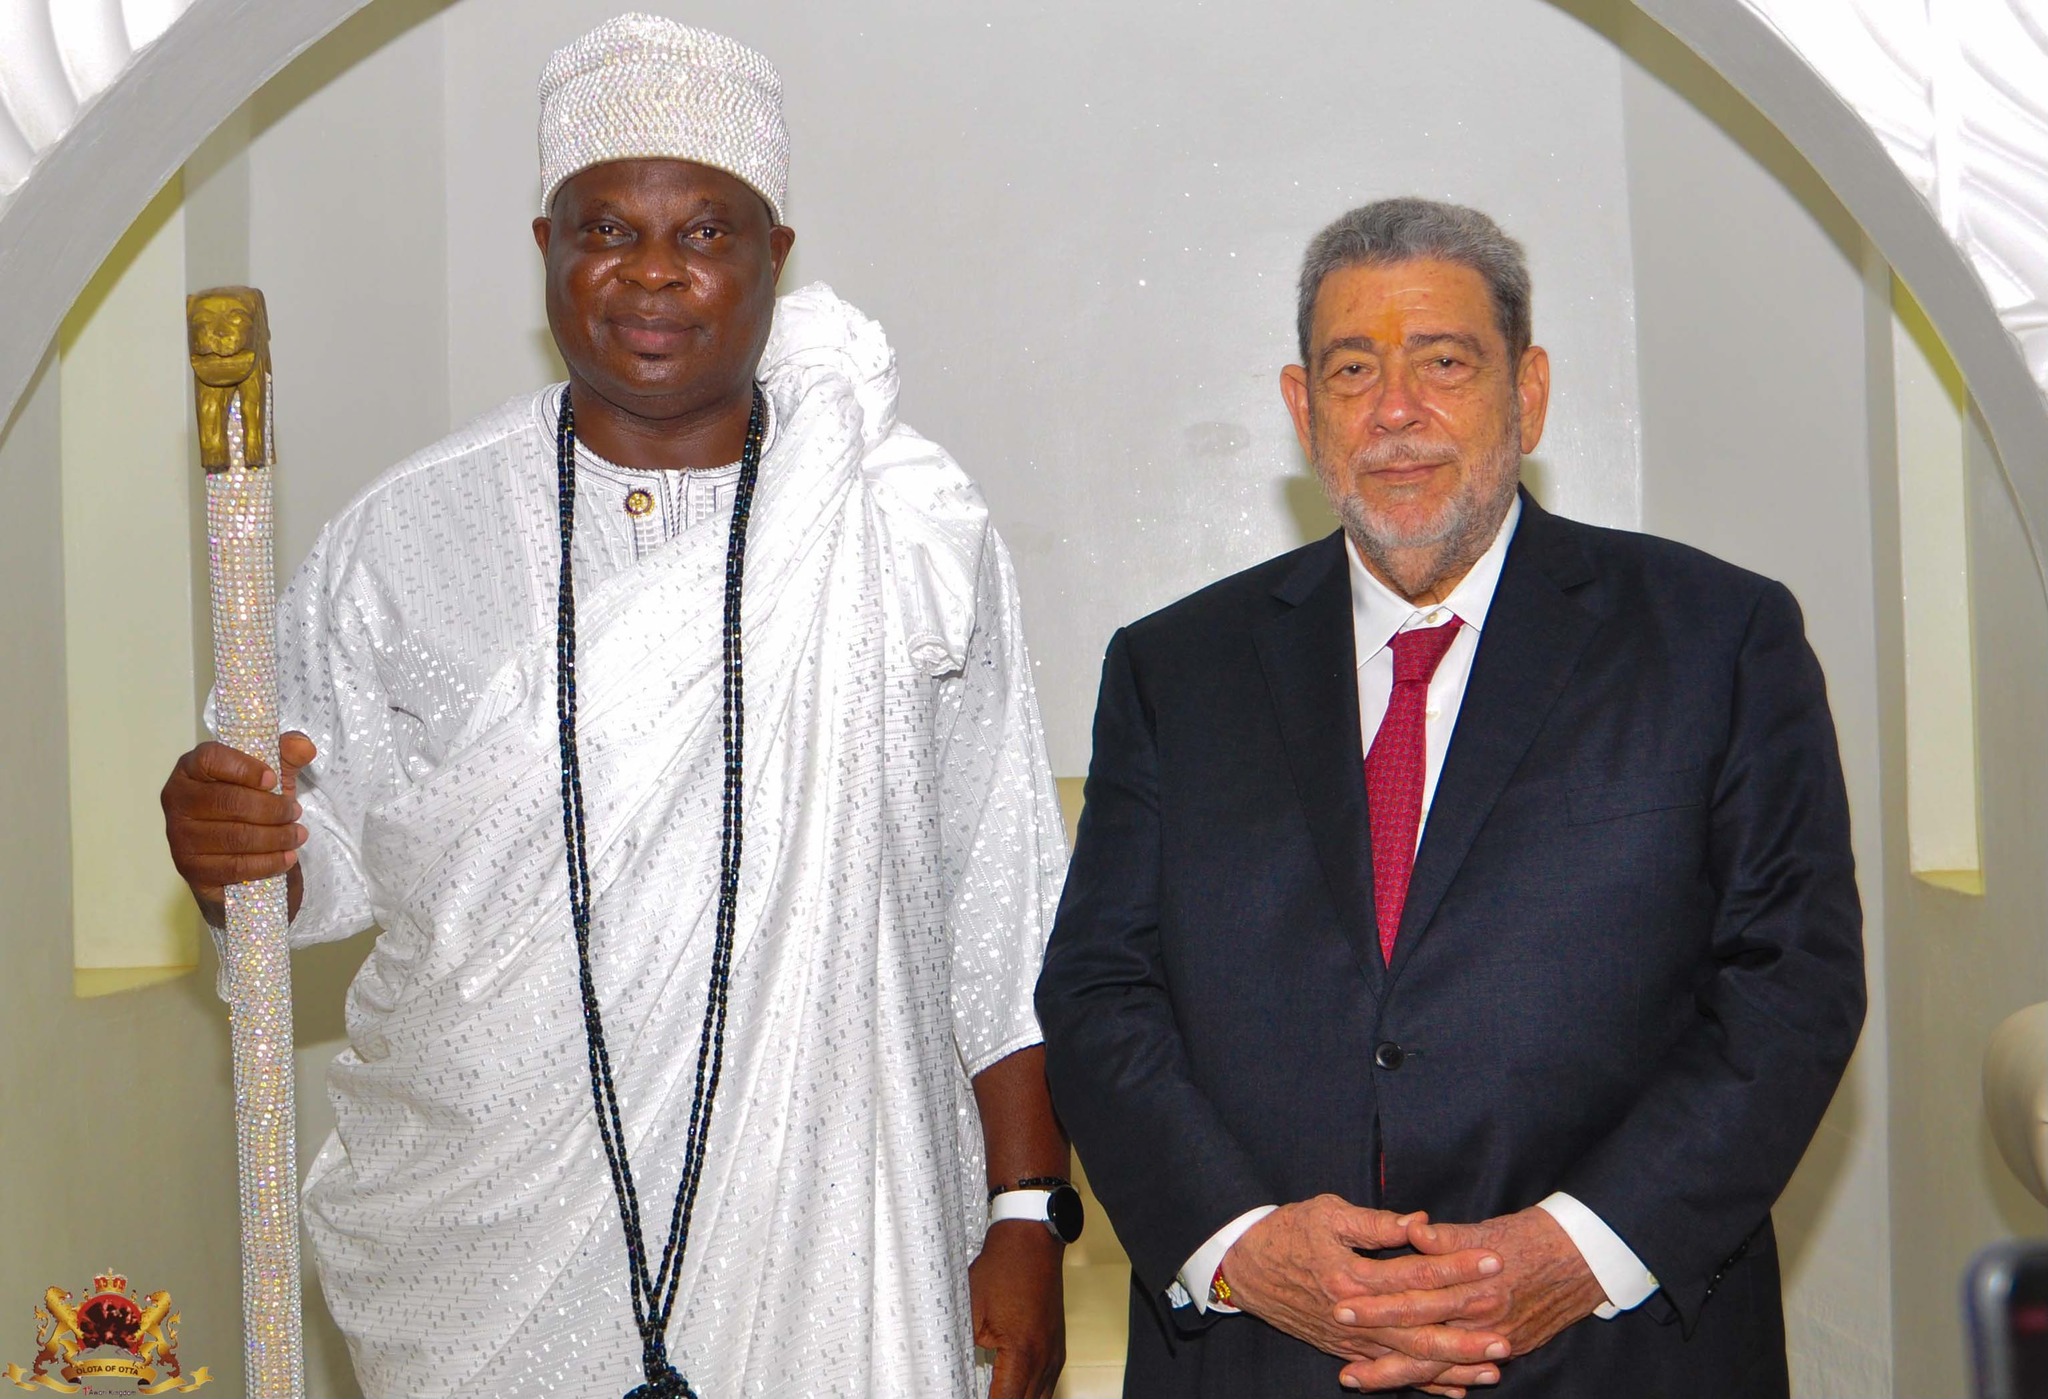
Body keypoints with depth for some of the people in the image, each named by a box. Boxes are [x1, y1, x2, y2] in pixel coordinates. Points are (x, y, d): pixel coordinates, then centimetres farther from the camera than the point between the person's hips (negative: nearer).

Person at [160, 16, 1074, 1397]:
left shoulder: (911, 525, -2)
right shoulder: (407, 535, 1)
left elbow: (1001, 919, -2)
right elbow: (327, 859, 6)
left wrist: (1026, 1217, -3)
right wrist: (226, 844, -16)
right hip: (482, 1261, 2)